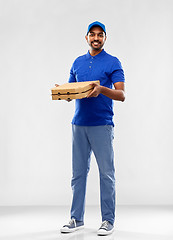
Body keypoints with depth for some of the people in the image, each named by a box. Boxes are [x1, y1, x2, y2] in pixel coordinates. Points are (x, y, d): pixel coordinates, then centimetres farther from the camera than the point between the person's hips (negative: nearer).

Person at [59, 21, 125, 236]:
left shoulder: (113, 63, -1)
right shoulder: (78, 62, 15)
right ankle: (76, 219, 18)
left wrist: (102, 89, -28)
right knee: (78, 173, 9)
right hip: (79, 124, 5)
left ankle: (108, 220, 9)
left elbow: (121, 95, -10)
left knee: (106, 173, 0)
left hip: (102, 125, -5)